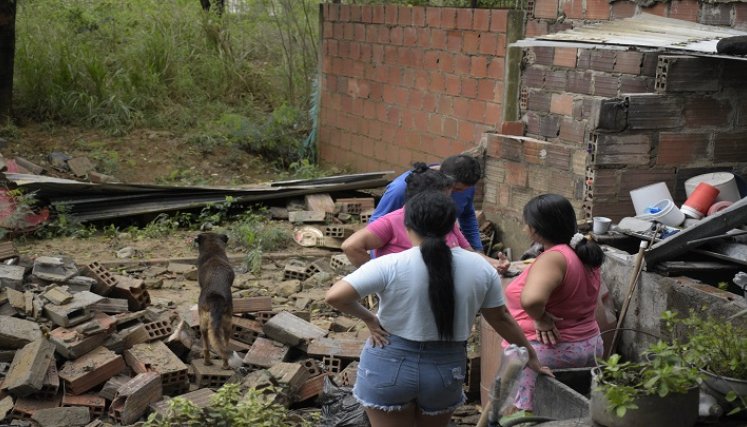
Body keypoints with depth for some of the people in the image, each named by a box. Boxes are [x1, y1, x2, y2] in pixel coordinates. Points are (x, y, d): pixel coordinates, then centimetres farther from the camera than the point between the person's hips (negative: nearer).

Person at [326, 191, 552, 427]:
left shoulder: (390, 266, -16)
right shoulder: (479, 267, -4)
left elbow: (334, 296, -20)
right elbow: (501, 318, 6)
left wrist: (369, 319, -3)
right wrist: (530, 353, 21)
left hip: (390, 367, -3)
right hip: (446, 371, 3)